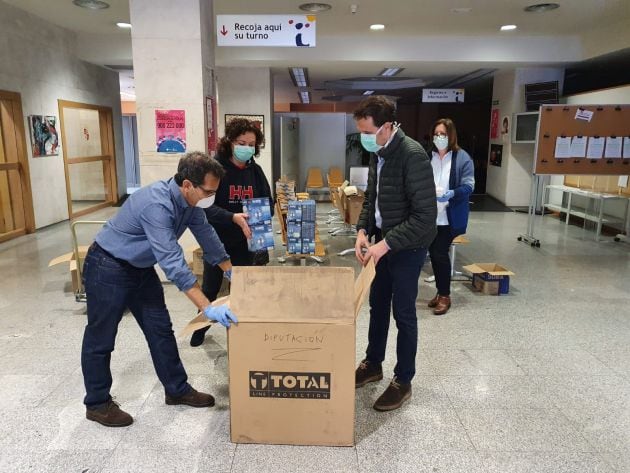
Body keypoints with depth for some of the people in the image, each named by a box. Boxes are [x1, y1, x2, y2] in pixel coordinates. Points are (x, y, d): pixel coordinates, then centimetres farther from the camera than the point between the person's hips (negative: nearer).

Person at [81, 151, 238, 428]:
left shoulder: (189, 201, -8)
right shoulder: (157, 205, -35)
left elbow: (206, 235, 8)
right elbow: (173, 263, -39)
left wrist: (232, 272, 14)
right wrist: (207, 308, -40)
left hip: (140, 268, 9)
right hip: (108, 269, -8)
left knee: (160, 329, 11)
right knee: (101, 338, 7)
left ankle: (177, 390, 23)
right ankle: (97, 404, 24)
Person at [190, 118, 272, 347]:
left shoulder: (256, 171, -2)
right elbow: (206, 206, -23)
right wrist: (233, 218, -38)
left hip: (245, 242, 3)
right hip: (216, 240, -2)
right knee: (211, 288, 14)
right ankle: (201, 326, 41)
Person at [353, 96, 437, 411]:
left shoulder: (412, 156, -24)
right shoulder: (377, 154, 3)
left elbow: (425, 216, -26)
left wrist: (386, 243, -26)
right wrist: (363, 231, -2)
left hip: (408, 247, -8)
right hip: (384, 242, 8)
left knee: (403, 313, 4)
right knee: (377, 306, 18)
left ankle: (403, 382, 21)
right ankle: (372, 364, 37)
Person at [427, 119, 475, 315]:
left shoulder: (462, 157, -4)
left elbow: (468, 186, -10)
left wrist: (452, 194, -28)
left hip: (450, 216, -4)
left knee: (440, 253, -6)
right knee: (434, 254, 10)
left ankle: (445, 296, 11)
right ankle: (440, 292, 27)